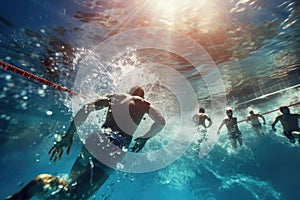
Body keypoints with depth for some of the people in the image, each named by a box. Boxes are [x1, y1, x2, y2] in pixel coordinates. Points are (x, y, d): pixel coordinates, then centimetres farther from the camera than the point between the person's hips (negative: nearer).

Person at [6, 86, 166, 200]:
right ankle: (40, 182, -20)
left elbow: (86, 108, 6)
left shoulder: (115, 96, 18)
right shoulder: (143, 104, 15)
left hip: (95, 143, 4)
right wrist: (144, 138, 18)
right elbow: (161, 121, 4)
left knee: (72, 182, 22)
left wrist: (68, 135, 11)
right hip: (114, 153, -3)